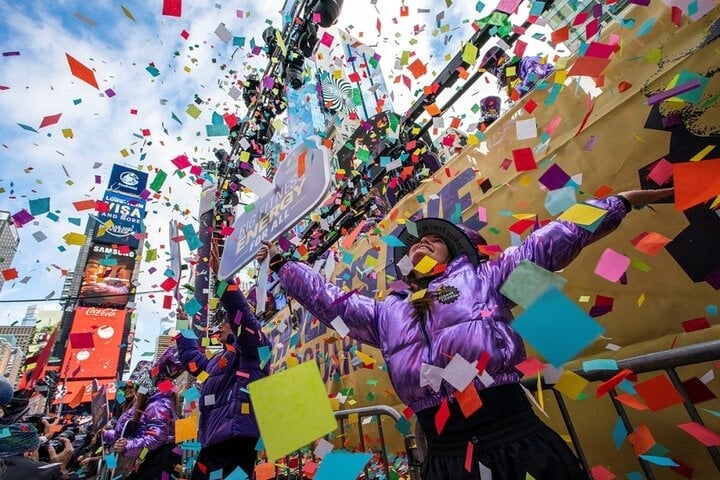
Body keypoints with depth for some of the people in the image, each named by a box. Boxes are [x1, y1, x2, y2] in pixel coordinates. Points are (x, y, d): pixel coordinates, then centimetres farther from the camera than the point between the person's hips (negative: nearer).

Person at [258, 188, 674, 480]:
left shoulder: (482, 276, 6)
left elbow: (547, 244, 5)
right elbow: (326, 300, 17)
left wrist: (624, 201, 7)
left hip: (516, 437, -2)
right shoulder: (384, 313, 12)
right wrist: (281, 263, 21)